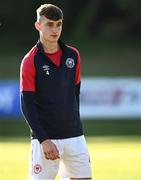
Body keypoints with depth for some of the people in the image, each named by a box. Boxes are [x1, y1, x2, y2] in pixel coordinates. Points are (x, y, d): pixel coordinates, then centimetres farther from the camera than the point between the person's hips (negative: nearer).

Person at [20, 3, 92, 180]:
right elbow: (27, 105, -9)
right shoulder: (30, 61, -6)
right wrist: (43, 139, -16)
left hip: (74, 137, 5)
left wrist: (74, 122, 14)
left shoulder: (73, 55, 8)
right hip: (45, 138, -5)